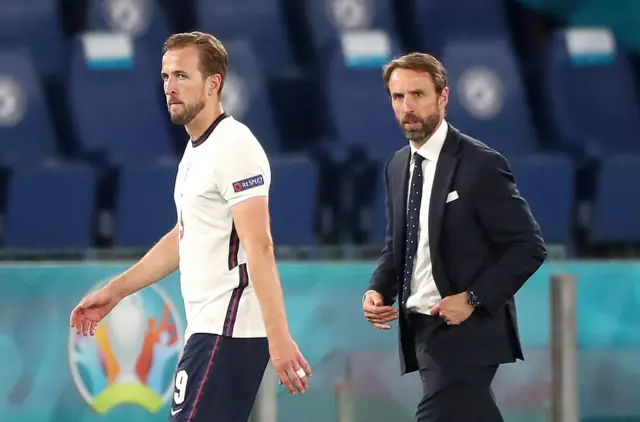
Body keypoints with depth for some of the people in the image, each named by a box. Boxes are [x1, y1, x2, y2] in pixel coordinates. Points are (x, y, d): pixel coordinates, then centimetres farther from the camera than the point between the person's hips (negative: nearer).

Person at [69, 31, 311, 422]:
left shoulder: (234, 147, -14)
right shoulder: (198, 149, 16)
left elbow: (259, 247, -22)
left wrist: (278, 337, -28)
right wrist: (115, 291, 27)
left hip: (228, 331, -10)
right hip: (209, 327, 10)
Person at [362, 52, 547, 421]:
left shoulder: (480, 164, -12)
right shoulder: (397, 166, 10)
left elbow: (529, 246, -12)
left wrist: (473, 299, -19)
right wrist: (378, 291, -1)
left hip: (466, 331, -7)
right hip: (421, 329, 7)